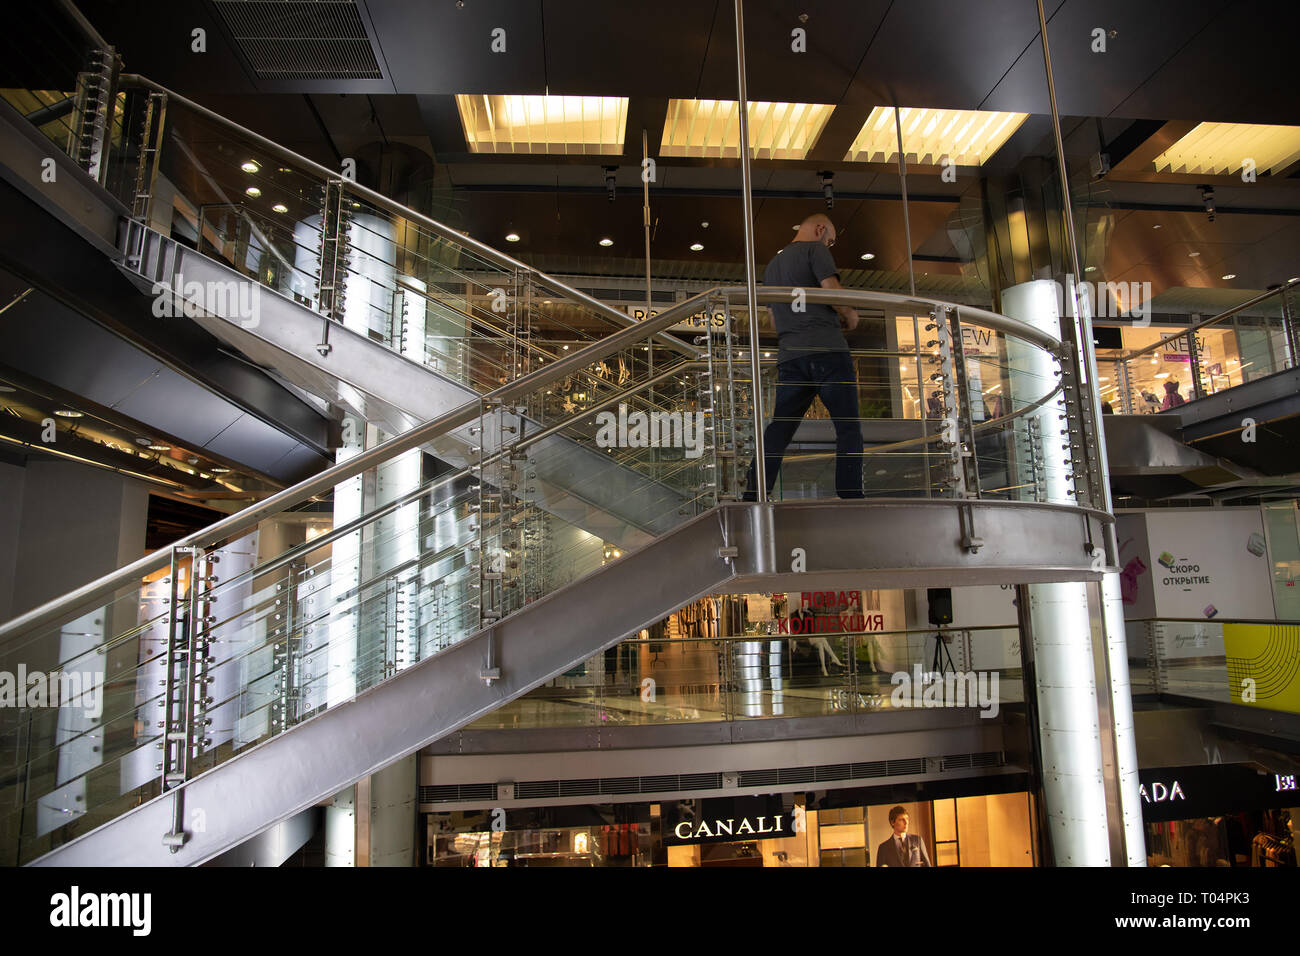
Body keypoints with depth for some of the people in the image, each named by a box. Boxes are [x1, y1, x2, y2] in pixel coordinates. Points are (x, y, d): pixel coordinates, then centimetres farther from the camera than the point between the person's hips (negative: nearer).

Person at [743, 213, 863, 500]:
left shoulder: (772, 265, 27)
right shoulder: (815, 249, 4)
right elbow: (832, 290, -8)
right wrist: (851, 315, 9)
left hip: (789, 355, 6)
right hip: (827, 349, -6)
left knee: (778, 430, 2)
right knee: (848, 429, -2)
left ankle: (753, 497, -4)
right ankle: (850, 497, -8)